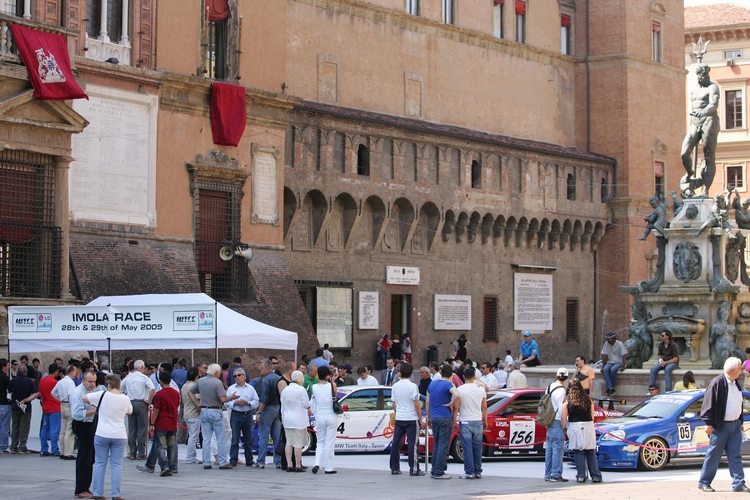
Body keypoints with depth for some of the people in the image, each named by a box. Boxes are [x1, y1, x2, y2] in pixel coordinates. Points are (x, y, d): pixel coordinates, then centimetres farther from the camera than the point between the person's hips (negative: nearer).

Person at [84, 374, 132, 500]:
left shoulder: (103, 395, -8)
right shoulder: (125, 399, -1)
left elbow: (84, 398, -1)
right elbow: (130, 412, 18)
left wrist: (94, 405, 15)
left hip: (102, 435, -1)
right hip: (119, 435, 1)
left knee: (100, 464, 8)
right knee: (116, 465, 6)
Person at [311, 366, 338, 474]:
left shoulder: (314, 388, -2)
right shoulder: (332, 386, -10)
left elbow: (313, 405, 5)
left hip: (319, 417, 2)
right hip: (331, 416, -2)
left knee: (320, 442, 14)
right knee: (329, 443, 4)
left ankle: (317, 464, -5)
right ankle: (329, 468, 6)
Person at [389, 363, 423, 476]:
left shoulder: (395, 386, 5)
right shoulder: (412, 386, -12)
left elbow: (394, 404, 12)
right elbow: (416, 404, -12)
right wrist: (420, 419, -5)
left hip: (399, 419, 5)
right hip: (411, 419, -5)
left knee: (396, 443, 8)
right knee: (412, 444, -2)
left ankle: (394, 468, 12)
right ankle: (414, 469, -2)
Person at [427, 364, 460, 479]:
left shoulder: (432, 384, 10)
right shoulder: (448, 385, -11)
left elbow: (427, 402, 14)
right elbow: (457, 396, -31)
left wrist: (428, 417, 22)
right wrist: (451, 405, -14)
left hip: (434, 417, 6)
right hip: (445, 418, -6)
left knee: (436, 445, 15)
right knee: (443, 445, -2)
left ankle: (434, 471, 17)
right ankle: (439, 472, -3)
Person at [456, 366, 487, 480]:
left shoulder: (460, 390, -8)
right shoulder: (480, 389, 3)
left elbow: (456, 407, -8)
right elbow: (484, 407, 7)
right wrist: (485, 421, 17)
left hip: (465, 422, -3)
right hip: (478, 421, 3)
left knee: (467, 448, -2)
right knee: (477, 448, 9)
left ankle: (469, 472, -4)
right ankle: (478, 472, 12)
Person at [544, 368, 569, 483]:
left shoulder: (549, 387, 10)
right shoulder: (561, 390, -14)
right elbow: (561, 408, -15)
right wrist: (563, 425, -9)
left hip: (549, 421, 8)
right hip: (557, 421, -8)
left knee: (549, 449, 12)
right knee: (558, 448, -5)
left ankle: (548, 474, 16)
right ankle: (556, 474, -6)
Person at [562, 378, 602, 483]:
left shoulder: (567, 401, -1)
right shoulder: (588, 400, 7)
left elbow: (563, 417, -4)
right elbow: (592, 415, 11)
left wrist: (564, 428, 8)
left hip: (574, 427, -2)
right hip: (588, 427, 2)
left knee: (578, 452, 3)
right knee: (591, 453, 8)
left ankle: (581, 476, 0)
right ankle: (595, 476, 7)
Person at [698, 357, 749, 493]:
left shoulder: (736, 384, 10)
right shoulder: (717, 383, -15)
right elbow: (709, 405, -14)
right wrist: (709, 424, -16)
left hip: (735, 425, 7)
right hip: (721, 426, -7)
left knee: (736, 456, 5)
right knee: (713, 456, 0)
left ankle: (738, 483, 6)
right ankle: (703, 483, 9)